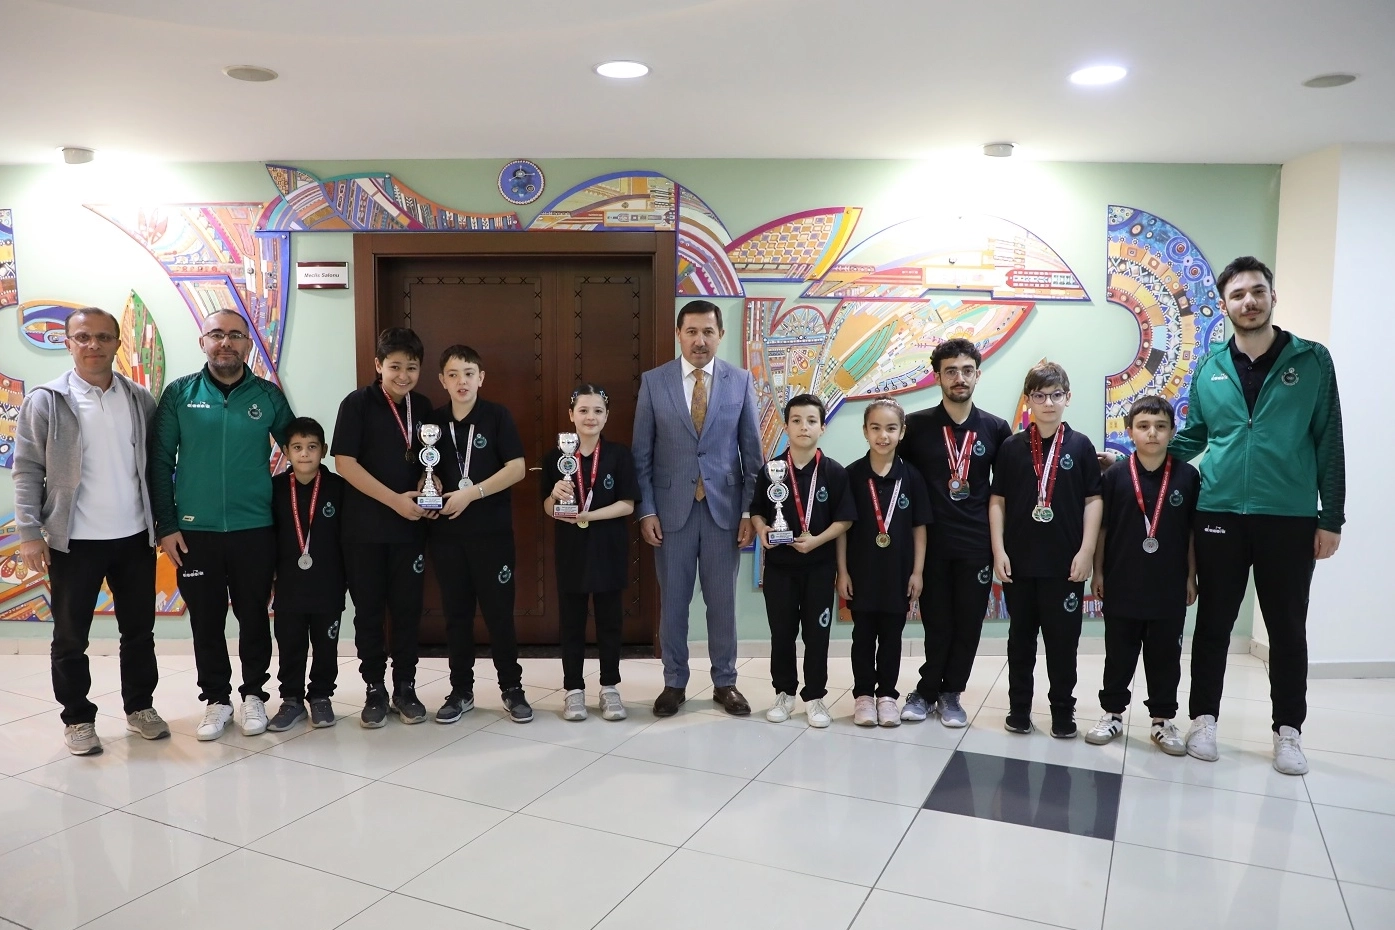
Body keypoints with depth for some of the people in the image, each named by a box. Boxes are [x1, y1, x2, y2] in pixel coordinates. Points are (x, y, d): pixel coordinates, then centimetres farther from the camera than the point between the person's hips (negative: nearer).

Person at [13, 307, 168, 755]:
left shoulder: (140, 399, 4)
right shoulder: (45, 401, -4)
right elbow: (27, 470, -4)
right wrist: (30, 533, -10)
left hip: (135, 537, 3)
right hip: (73, 541, -2)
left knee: (139, 629, 13)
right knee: (70, 637, 8)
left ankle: (140, 706, 28)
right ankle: (77, 718, 24)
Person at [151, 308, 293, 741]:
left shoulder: (269, 396, 1)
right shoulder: (179, 393, 0)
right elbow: (160, 462, 1)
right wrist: (166, 525, -3)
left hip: (255, 529, 0)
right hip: (195, 530, 0)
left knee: (254, 616, 9)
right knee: (206, 619, 9)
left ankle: (253, 694, 25)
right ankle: (216, 698, 24)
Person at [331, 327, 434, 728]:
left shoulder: (422, 406, 6)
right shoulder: (357, 404, -7)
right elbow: (344, 462, -13)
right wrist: (395, 500, -17)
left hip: (410, 525, 3)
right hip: (365, 525, -3)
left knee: (408, 607, 7)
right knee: (368, 609, 6)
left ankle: (405, 687, 21)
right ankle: (375, 689, 19)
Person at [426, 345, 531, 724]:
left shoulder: (497, 416, -4)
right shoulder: (434, 421, 6)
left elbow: (517, 468, -10)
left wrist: (471, 493, -16)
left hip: (492, 530, -3)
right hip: (446, 531, 3)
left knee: (499, 611, 3)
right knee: (456, 613, 10)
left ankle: (512, 688, 16)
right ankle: (461, 690, 22)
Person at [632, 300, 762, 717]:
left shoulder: (740, 381, 1)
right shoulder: (653, 381, 0)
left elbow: (752, 450, 3)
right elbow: (642, 453, 2)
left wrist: (750, 510, -2)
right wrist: (646, 510, -4)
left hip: (724, 506, 0)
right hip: (672, 506, 0)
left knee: (722, 600, 9)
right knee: (673, 600, 8)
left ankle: (725, 683, 23)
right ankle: (674, 683, 24)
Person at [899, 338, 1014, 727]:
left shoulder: (996, 428, 3)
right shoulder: (916, 424, -1)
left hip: (976, 545, 1)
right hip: (931, 542, -1)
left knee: (968, 623, 8)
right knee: (937, 623, 8)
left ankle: (950, 693, 25)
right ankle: (928, 691, 25)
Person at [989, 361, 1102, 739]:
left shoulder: (1080, 446, 0)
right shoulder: (1012, 447, 2)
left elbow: (1093, 500, 0)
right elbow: (997, 500, 3)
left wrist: (1086, 551, -6)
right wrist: (998, 550, -3)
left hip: (1065, 562, -1)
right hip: (1019, 560, 1)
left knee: (1063, 638, 7)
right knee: (1020, 636, 11)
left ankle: (1063, 710, 21)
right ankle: (1019, 707, 23)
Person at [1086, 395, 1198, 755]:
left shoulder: (1187, 476, -1)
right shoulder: (1115, 476, -3)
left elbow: (1193, 531, 4)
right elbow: (1101, 527, 1)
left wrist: (1191, 577, 4)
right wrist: (1098, 572, 0)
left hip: (1169, 587, 1)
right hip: (1121, 584, 0)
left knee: (1165, 656, 11)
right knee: (1119, 654, 10)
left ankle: (1163, 720, 24)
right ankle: (1113, 713, 24)